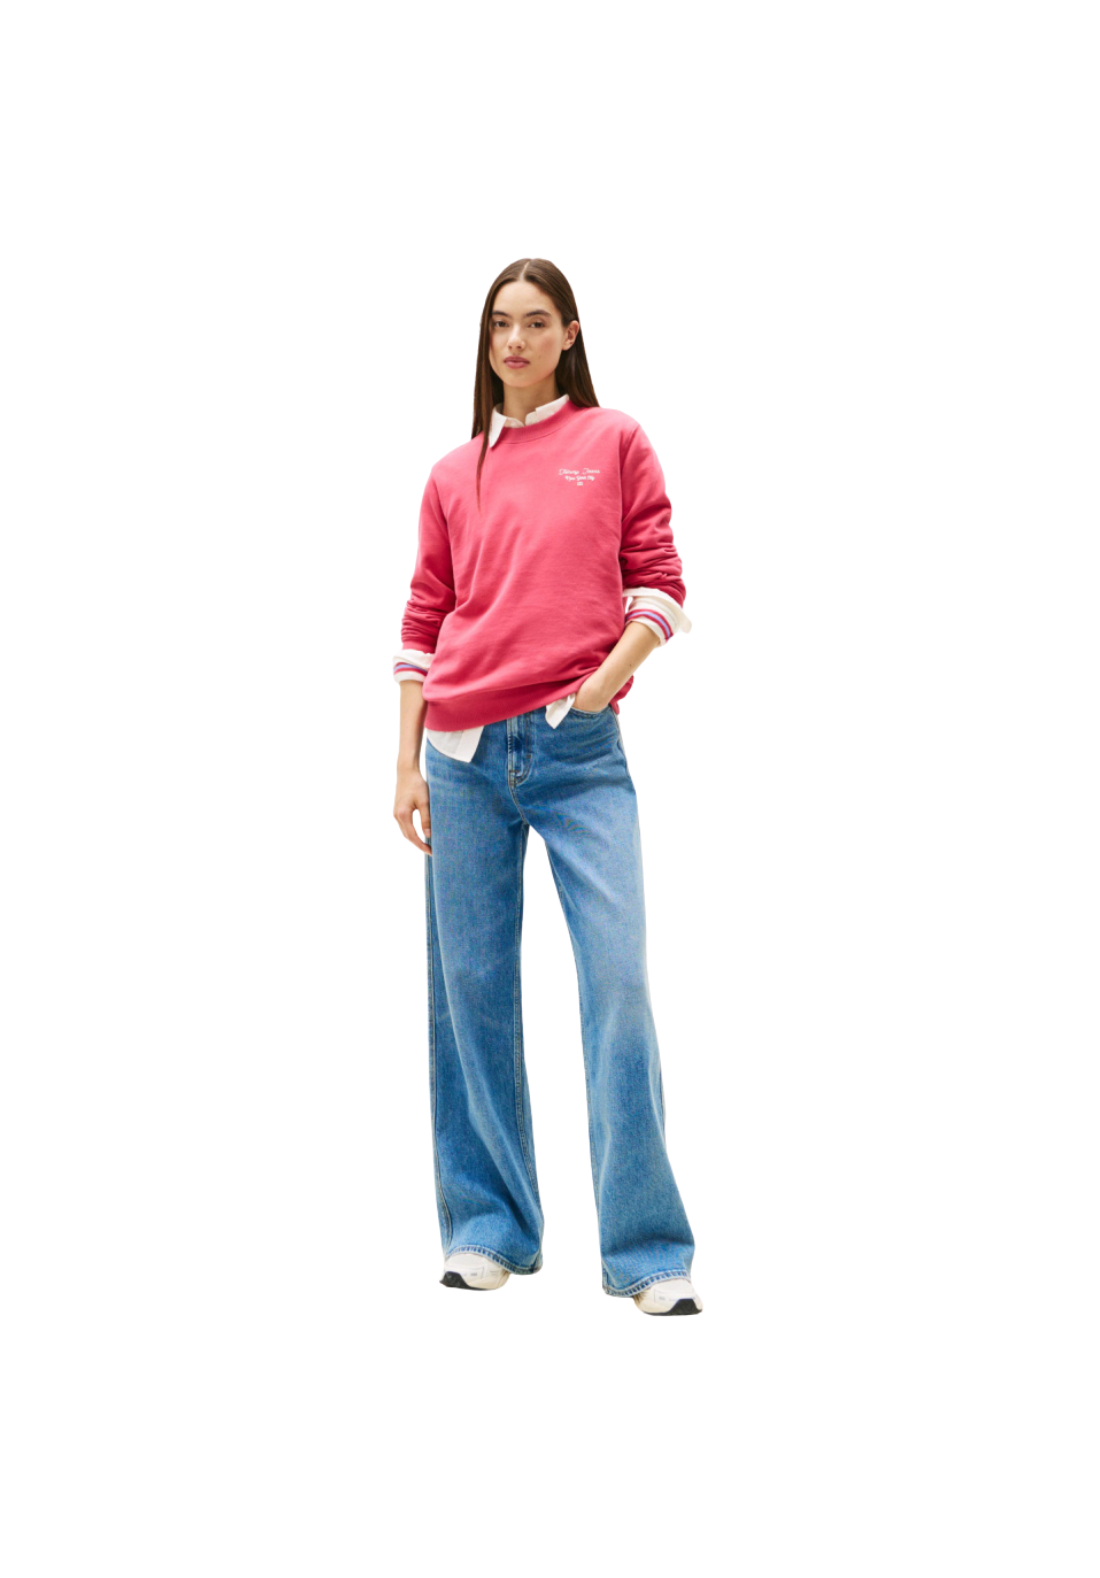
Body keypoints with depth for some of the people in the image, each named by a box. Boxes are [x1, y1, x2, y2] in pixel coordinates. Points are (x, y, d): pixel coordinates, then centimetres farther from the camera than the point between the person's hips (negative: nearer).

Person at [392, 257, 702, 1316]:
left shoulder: (613, 442, 10)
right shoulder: (453, 476, 15)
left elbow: (659, 583, 6)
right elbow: (423, 623, 14)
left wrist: (609, 674, -11)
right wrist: (406, 764, 8)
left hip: (579, 749, -3)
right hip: (464, 753, 3)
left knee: (618, 978, -10)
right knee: (470, 986, 4)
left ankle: (648, 1250, -4)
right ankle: (490, 1227, 16)